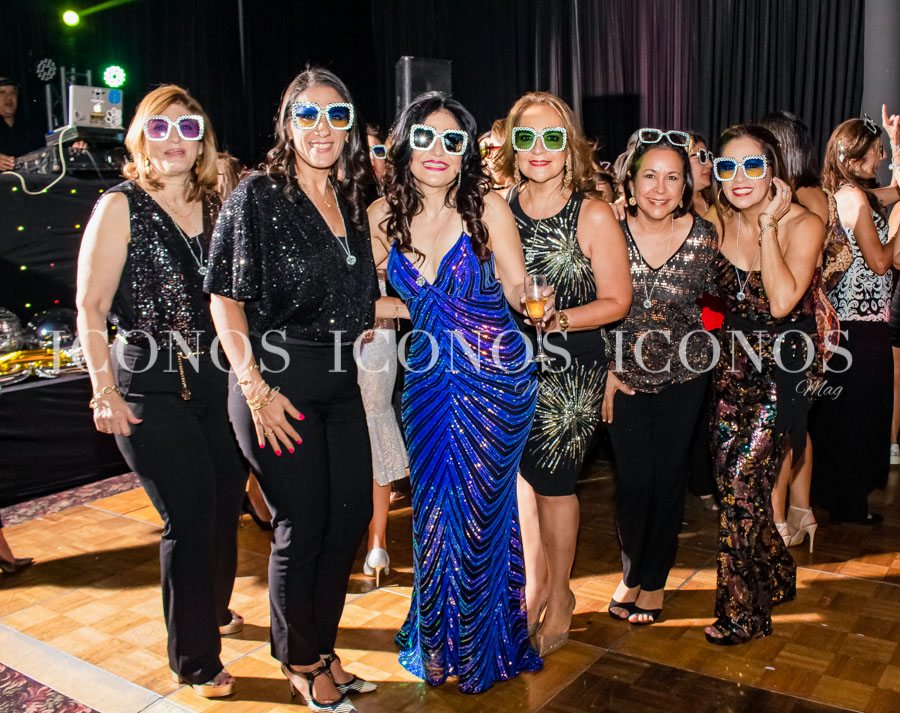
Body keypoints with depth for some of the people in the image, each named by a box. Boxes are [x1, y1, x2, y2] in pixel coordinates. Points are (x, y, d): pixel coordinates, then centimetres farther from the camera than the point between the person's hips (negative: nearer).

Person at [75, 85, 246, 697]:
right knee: (191, 516, -5)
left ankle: (214, 609, 40)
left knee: (227, 501, 12)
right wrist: (105, 391, -13)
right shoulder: (120, 208, -5)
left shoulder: (216, 207, 9)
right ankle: (196, 658, 15)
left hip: (218, 381, 5)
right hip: (151, 390, -5)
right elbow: (91, 308, -7)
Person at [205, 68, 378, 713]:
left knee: (351, 516, 10)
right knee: (302, 526, 3)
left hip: (342, 382, 6)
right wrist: (256, 389, -15)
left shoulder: (350, 203, 12)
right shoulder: (258, 195, -6)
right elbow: (225, 300, -9)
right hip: (278, 379, -6)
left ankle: (322, 651, 32)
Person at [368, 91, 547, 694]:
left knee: (482, 511, 7)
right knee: (432, 508, 14)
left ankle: (483, 648, 32)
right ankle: (437, 640, 39)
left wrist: (536, 300, -27)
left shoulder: (487, 206, -11)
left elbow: (517, 287, -8)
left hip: (494, 379, -3)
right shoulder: (384, 214, -1)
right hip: (427, 378, 4)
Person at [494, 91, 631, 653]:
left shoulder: (593, 215, -9)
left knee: (553, 481, 6)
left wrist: (559, 320, -20)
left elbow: (616, 301, -7)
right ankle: (535, 578, 38)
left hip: (570, 370, -4)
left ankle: (559, 594, 30)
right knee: (518, 471, 13)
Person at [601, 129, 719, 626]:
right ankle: (633, 571, 29)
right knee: (633, 478, 3)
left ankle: (653, 580, 28)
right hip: (626, 374, 0)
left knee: (668, 476, 8)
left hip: (684, 375, 0)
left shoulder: (704, 236, -10)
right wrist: (608, 370, -3)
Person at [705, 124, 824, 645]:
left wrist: (768, 225, -23)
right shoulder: (720, 222, 3)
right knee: (731, 482, 8)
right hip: (735, 365, 6)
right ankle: (777, 578, 33)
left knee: (741, 484, -9)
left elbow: (781, 302, -27)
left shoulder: (803, 224, -14)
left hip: (784, 369, -6)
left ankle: (744, 613, 9)